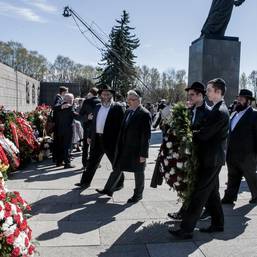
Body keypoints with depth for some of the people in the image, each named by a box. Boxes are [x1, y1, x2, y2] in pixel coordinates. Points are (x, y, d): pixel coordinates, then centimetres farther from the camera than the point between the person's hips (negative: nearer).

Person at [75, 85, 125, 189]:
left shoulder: (117, 107, -5)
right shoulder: (97, 107, 13)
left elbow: (121, 124, -10)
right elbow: (94, 123, 16)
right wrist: (90, 136, 13)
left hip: (111, 140, -5)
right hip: (97, 139, 5)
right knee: (92, 161, 13)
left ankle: (119, 183, 25)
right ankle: (85, 181, 24)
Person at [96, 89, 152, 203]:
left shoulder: (144, 114, -16)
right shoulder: (128, 111, 7)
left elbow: (146, 135, -17)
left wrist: (143, 154, -18)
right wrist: (119, 146, 12)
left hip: (136, 150, -7)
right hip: (123, 148, 7)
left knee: (138, 172, 11)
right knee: (117, 169, 14)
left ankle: (138, 194, 29)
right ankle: (108, 189, 28)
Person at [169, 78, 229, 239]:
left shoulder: (219, 112, -20)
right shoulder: (219, 109, 12)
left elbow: (203, 134, -21)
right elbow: (207, 131, 14)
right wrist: (194, 132, -1)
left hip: (211, 159, -10)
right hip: (212, 158, 10)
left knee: (199, 194, -6)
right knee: (212, 192, 18)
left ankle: (186, 229, 0)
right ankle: (218, 224, 32)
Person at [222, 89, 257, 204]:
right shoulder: (234, 114, 12)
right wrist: (229, 150, 13)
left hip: (246, 155, -6)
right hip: (232, 154, 6)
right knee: (232, 177, 13)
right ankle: (229, 197, 21)